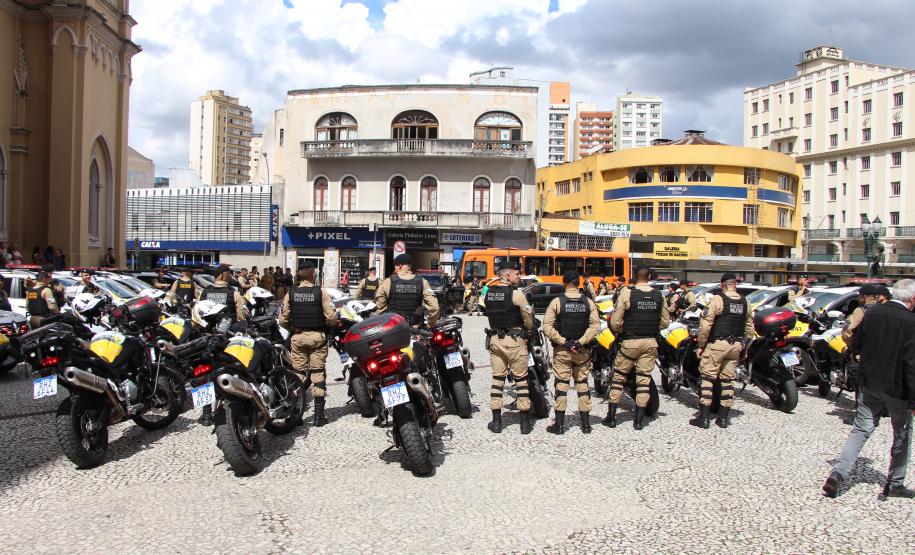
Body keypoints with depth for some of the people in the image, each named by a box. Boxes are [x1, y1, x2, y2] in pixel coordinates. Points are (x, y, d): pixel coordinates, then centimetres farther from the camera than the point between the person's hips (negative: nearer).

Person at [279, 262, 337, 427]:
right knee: (318, 373, 4)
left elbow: (282, 320, 0)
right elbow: (331, 316, -11)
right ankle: (318, 415, 5)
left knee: (298, 373, 9)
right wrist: (329, 325, 10)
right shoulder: (321, 292, -7)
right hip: (317, 336, -2)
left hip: (297, 337, 2)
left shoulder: (290, 294, 0)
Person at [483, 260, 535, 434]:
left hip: (494, 339, 5)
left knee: (497, 379, 10)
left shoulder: (488, 293, 5)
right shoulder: (516, 294, -12)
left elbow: (490, 315, 9)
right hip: (514, 340, -5)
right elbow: (529, 320, -7)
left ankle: (496, 421, 12)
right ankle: (525, 422, 9)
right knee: (521, 380, 4)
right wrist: (527, 329, 12)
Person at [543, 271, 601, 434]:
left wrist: (563, 342, -11)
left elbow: (547, 327, -12)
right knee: (582, 384, 11)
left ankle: (559, 424, 4)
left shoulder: (557, 301, -6)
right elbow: (595, 325, -8)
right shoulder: (588, 302, 0)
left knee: (561, 384, 2)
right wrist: (581, 341, -11)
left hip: (562, 350, -2)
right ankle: (586, 424, 14)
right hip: (582, 350, 2)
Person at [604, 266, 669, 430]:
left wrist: (620, 332, 7)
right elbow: (665, 322, 9)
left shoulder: (627, 293, -11)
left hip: (630, 342, -3)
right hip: (651, 342, 3)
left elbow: (615, 321, -12)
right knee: (644, 379, 8)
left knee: (618, 377, 8)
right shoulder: (659, 296, 2)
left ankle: (611, 417, 11)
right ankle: (639, 420, 12)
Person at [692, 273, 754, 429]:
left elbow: (705, 325, -14)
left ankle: (703, 418, -3)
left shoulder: (717, 299, -10)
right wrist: (744, 347, 22)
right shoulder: (745, 303, 8)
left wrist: (700, 345, -6)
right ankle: (724, 418, 16)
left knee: (707, 378, -1)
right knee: (727, 380, 12)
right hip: (736, 345, 6)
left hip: (717, 344, -5)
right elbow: (749, 329, 12)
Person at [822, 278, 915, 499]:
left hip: (868, 383, 4)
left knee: (860, 429, 11)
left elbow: (856, 344, 5)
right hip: (896, 389, -4)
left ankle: (838, 474, -2)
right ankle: (895, 484, 25)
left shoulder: (872, 312, -3)